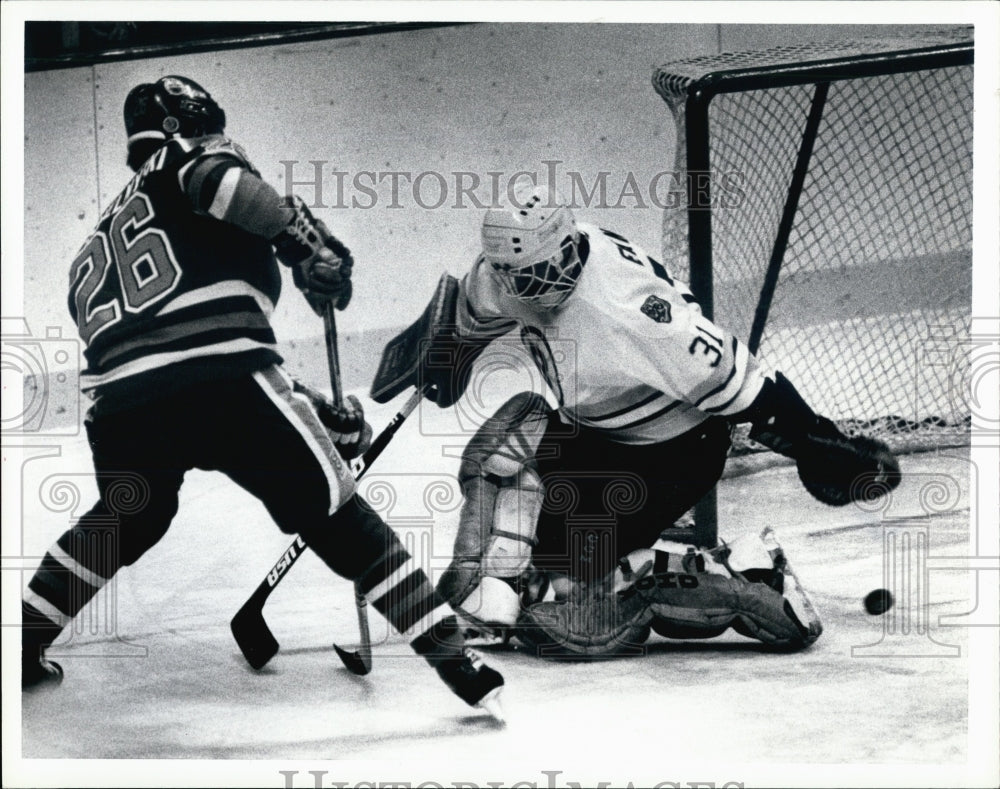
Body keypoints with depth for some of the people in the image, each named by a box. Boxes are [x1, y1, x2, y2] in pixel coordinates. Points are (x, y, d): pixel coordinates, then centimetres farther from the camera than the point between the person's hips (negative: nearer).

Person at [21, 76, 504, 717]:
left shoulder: (93, 253, 36)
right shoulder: (187, 161, 18)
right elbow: (214, 178, -10)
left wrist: (315, 415, 32)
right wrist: (309, 244, -9)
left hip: (121, 400, 6)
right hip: (223, 381, -6)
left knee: (127, 522, 35)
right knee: (337, 516, 4)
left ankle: (23, 646, 39)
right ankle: (452, 656, -2)